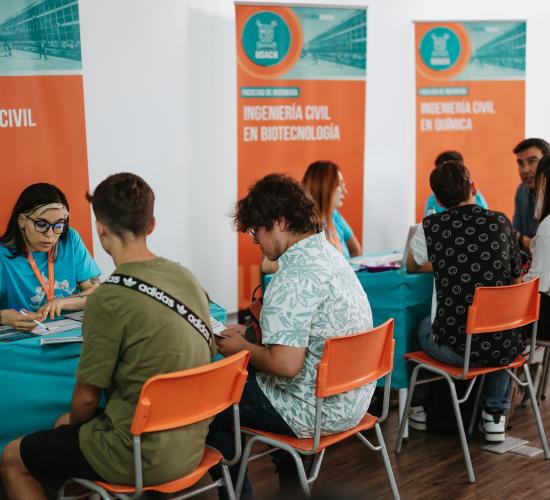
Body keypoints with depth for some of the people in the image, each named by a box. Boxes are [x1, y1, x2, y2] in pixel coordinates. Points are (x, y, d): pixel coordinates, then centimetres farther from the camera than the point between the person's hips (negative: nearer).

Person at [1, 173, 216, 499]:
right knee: (65, 424, 28)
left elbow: (86, 397, -13)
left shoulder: (108, 300, -22)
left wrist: (73, 423, 11)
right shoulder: (187, 278, -2)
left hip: (139, 458, -7)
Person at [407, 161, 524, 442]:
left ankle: (419, 407, 42)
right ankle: (495, 414, 32)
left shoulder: (431, 227, -5)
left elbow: (412, 267, 16)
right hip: (504, 350, 2)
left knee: (421, 326, 31)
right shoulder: (501, 222, 0)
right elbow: (515, 278, 12)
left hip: (455, 347, -2)